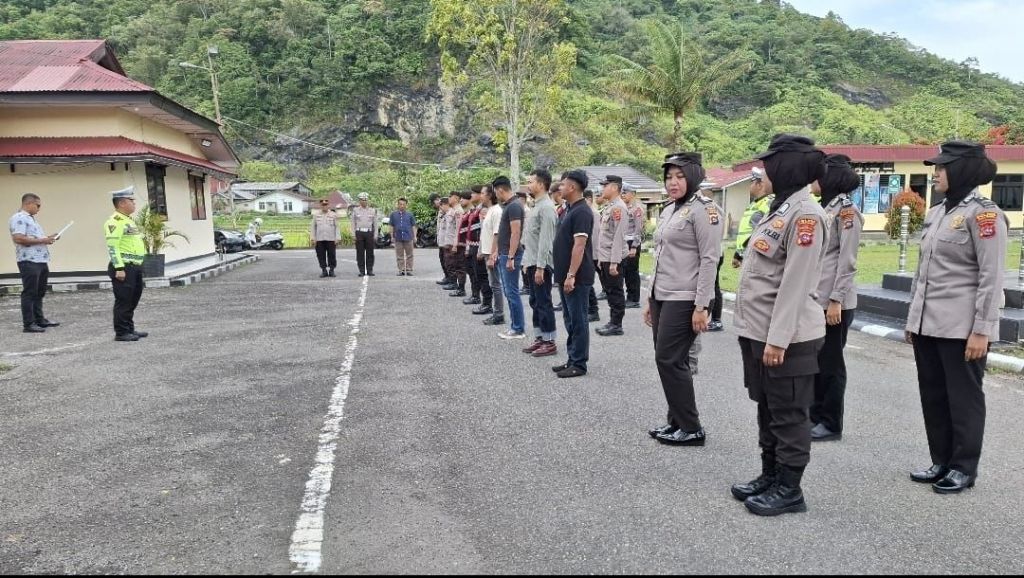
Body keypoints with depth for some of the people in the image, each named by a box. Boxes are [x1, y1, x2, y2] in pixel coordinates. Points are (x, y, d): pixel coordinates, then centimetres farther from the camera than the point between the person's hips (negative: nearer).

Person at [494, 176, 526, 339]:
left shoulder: (514, 206, -16)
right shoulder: (508, 205, 14)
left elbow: (515, 233, -22)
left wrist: (510, 257, -23)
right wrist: (500, 252, 21)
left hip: (510, 255, -10)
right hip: (504, 254, 10)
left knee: (512, 292, -5)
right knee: (508, 291, 13)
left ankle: (519, 329, 1)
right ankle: (514, 326, 20)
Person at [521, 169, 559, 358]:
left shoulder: (546, 208, -16)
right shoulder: (537, 206, 15)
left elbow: (545, 240, -21)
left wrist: (540, 267, -23)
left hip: (540, 264, -10)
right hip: (532, 263, 10)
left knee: (544, 303, -3)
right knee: (535, 302, 14)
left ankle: (549, 342, 4)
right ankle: (539, 338, 21)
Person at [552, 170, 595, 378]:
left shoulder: (581, 212, -16)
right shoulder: (571, 210, 15)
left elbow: (579, 245, -22)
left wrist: (571, 275, -24)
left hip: (577, 277, -10)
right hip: (566, 275, 10)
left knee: (578, 320, -2)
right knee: (570, 319, 15)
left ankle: (579, 364, 5)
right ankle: (572, 359, 24)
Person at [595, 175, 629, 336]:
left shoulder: (618, 207, -15)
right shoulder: (609, 207, 15)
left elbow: (618, 236, -20)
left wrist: (614, 262, -22)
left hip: (613, 259, -10)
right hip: (605, 257, 10)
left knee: (616, 292, -2)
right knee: (609, 291, 14)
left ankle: (616, 325, 5)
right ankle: (612, 322, 21)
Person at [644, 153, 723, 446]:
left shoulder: (704, 209, -11)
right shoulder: (668, 210, 15)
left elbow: (709, 260, -15)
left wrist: (701, 306, -18)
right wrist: (651, 299, 18)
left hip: (683, 300, -8)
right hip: (662, 297, 8)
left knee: (669, 361, -6)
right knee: (670, 362, 11)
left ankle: (692, 429, 5)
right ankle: (676, 422, 21)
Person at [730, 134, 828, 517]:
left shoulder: (805, 213, -16)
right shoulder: (780, 207, 14)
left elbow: (796, 283, -21)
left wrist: (778, 339, -22)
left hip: (786, 336, -10)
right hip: (760, 331, 10)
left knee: (789, 414, 3)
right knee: (768, 409, 18)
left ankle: (789, 490, 16)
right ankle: (770, 477, 31)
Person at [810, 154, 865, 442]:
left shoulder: (847, 210, -11)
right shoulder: (823, 208, 14)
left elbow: (847, 261, -16)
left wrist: (836, 300, -19)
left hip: (833, 301, -8)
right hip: (814, 298, 8)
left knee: (830, 363, 1)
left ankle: (831, 424, 12)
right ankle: (815, 415, 25)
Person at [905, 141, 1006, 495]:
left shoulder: (984, 213, -10)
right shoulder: (937, 212, 13)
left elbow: (992, 277, -14)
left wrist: (981, 330, -17)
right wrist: (913, 316, 17)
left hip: (960, 327, -7)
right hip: (927, 324, 8)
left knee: (963, 398, 5)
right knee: (933, 396, 13)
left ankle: (964, 468, 18)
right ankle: (941, 462, 26)